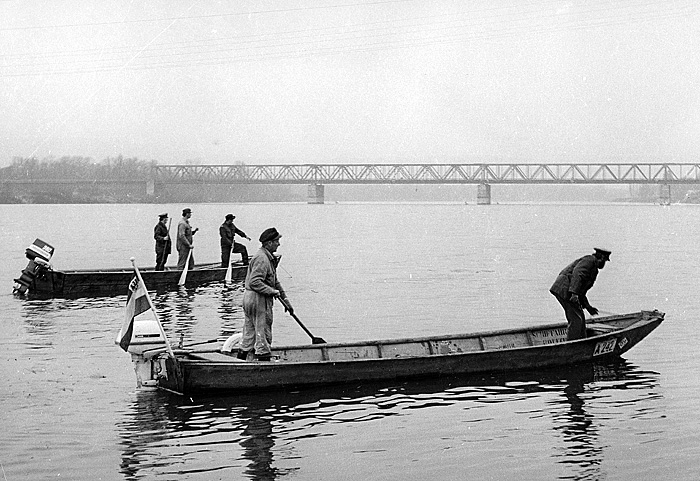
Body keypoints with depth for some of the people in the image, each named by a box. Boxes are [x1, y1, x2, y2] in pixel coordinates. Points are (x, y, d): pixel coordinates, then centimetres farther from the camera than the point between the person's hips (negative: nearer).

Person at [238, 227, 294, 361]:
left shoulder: (269, 258, 17)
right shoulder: (262, 259, -17)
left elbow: (275, 281, 22)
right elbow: (255, 282, -26)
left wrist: (285, 300, 19)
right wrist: (273, 292, -20)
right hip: (259, 300, -10)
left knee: (249, 335, 14)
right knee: (263, 335, -2)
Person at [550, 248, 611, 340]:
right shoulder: (590, 260, -2)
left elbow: (581, 291, 30)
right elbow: (577, 273, -19)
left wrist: (587, 306, 25)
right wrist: (574, 293, -29)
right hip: (565, 290, -10)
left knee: (580, 319, 13)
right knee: (576, 320, -11)